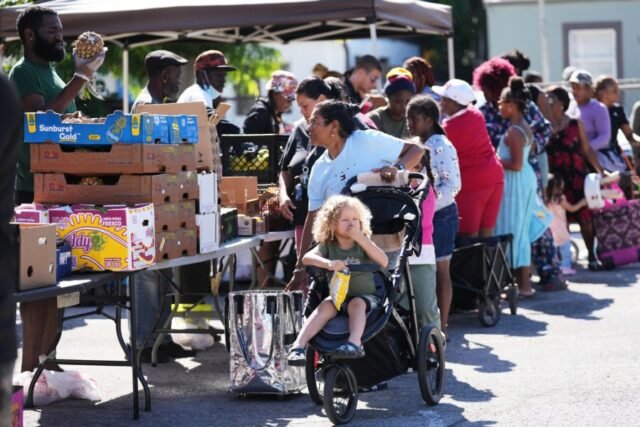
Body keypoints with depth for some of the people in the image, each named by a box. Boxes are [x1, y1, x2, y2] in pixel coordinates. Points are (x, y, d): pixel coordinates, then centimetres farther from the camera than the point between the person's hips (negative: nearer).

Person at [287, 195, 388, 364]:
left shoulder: (363, 244, -2)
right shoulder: (328, 245, 0)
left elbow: (383, 261, -18)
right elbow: (307, 258, -17)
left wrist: (362, 239, -24)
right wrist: (328, 264, -37)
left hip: (365, 295, -1)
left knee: (357, 303, -34)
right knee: (326, 306, -28)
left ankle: (355, 342, -49)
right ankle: (298, 346, -37)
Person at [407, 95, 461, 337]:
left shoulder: (441, 146, -13)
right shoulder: (418, 145, 14)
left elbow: (453, 185, -17)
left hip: (440, 214, -8)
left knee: (440, 271, -2)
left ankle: (441, 326, 2)